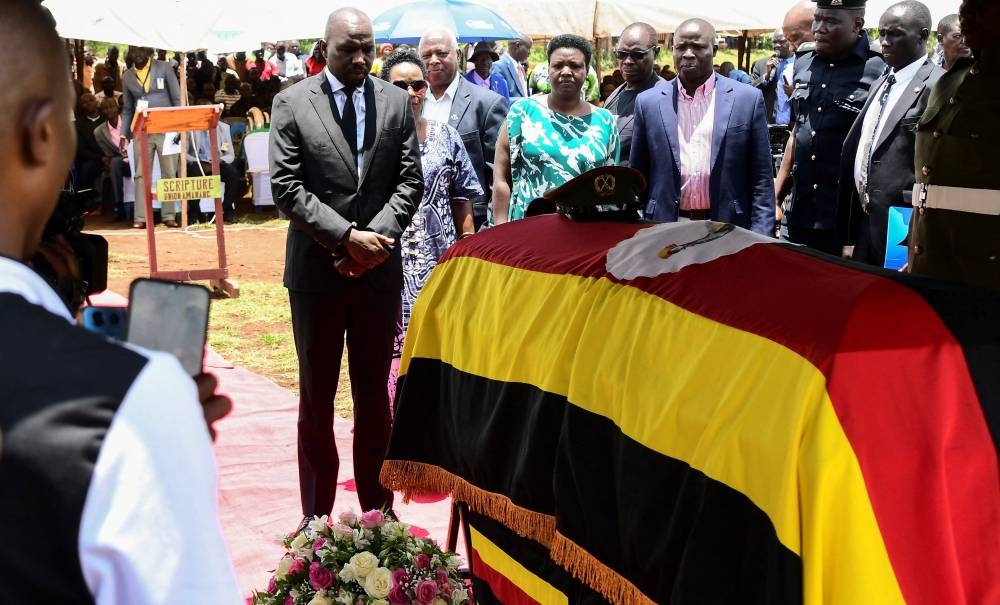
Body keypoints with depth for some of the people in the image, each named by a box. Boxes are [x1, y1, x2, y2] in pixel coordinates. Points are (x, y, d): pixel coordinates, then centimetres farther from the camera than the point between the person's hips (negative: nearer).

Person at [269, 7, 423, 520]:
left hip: (380, 267, 2)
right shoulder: (291, 103, -2)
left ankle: (378, 511, 21)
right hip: (317, 268, -2)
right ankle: (316, 518, 16)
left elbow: (410, 180, 2)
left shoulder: (396, 101, 4)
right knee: (316, 397, 8)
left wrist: (377, 237, -13)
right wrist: (346, 236, -16)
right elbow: (286, 187, -8)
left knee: (374, 393, 11)